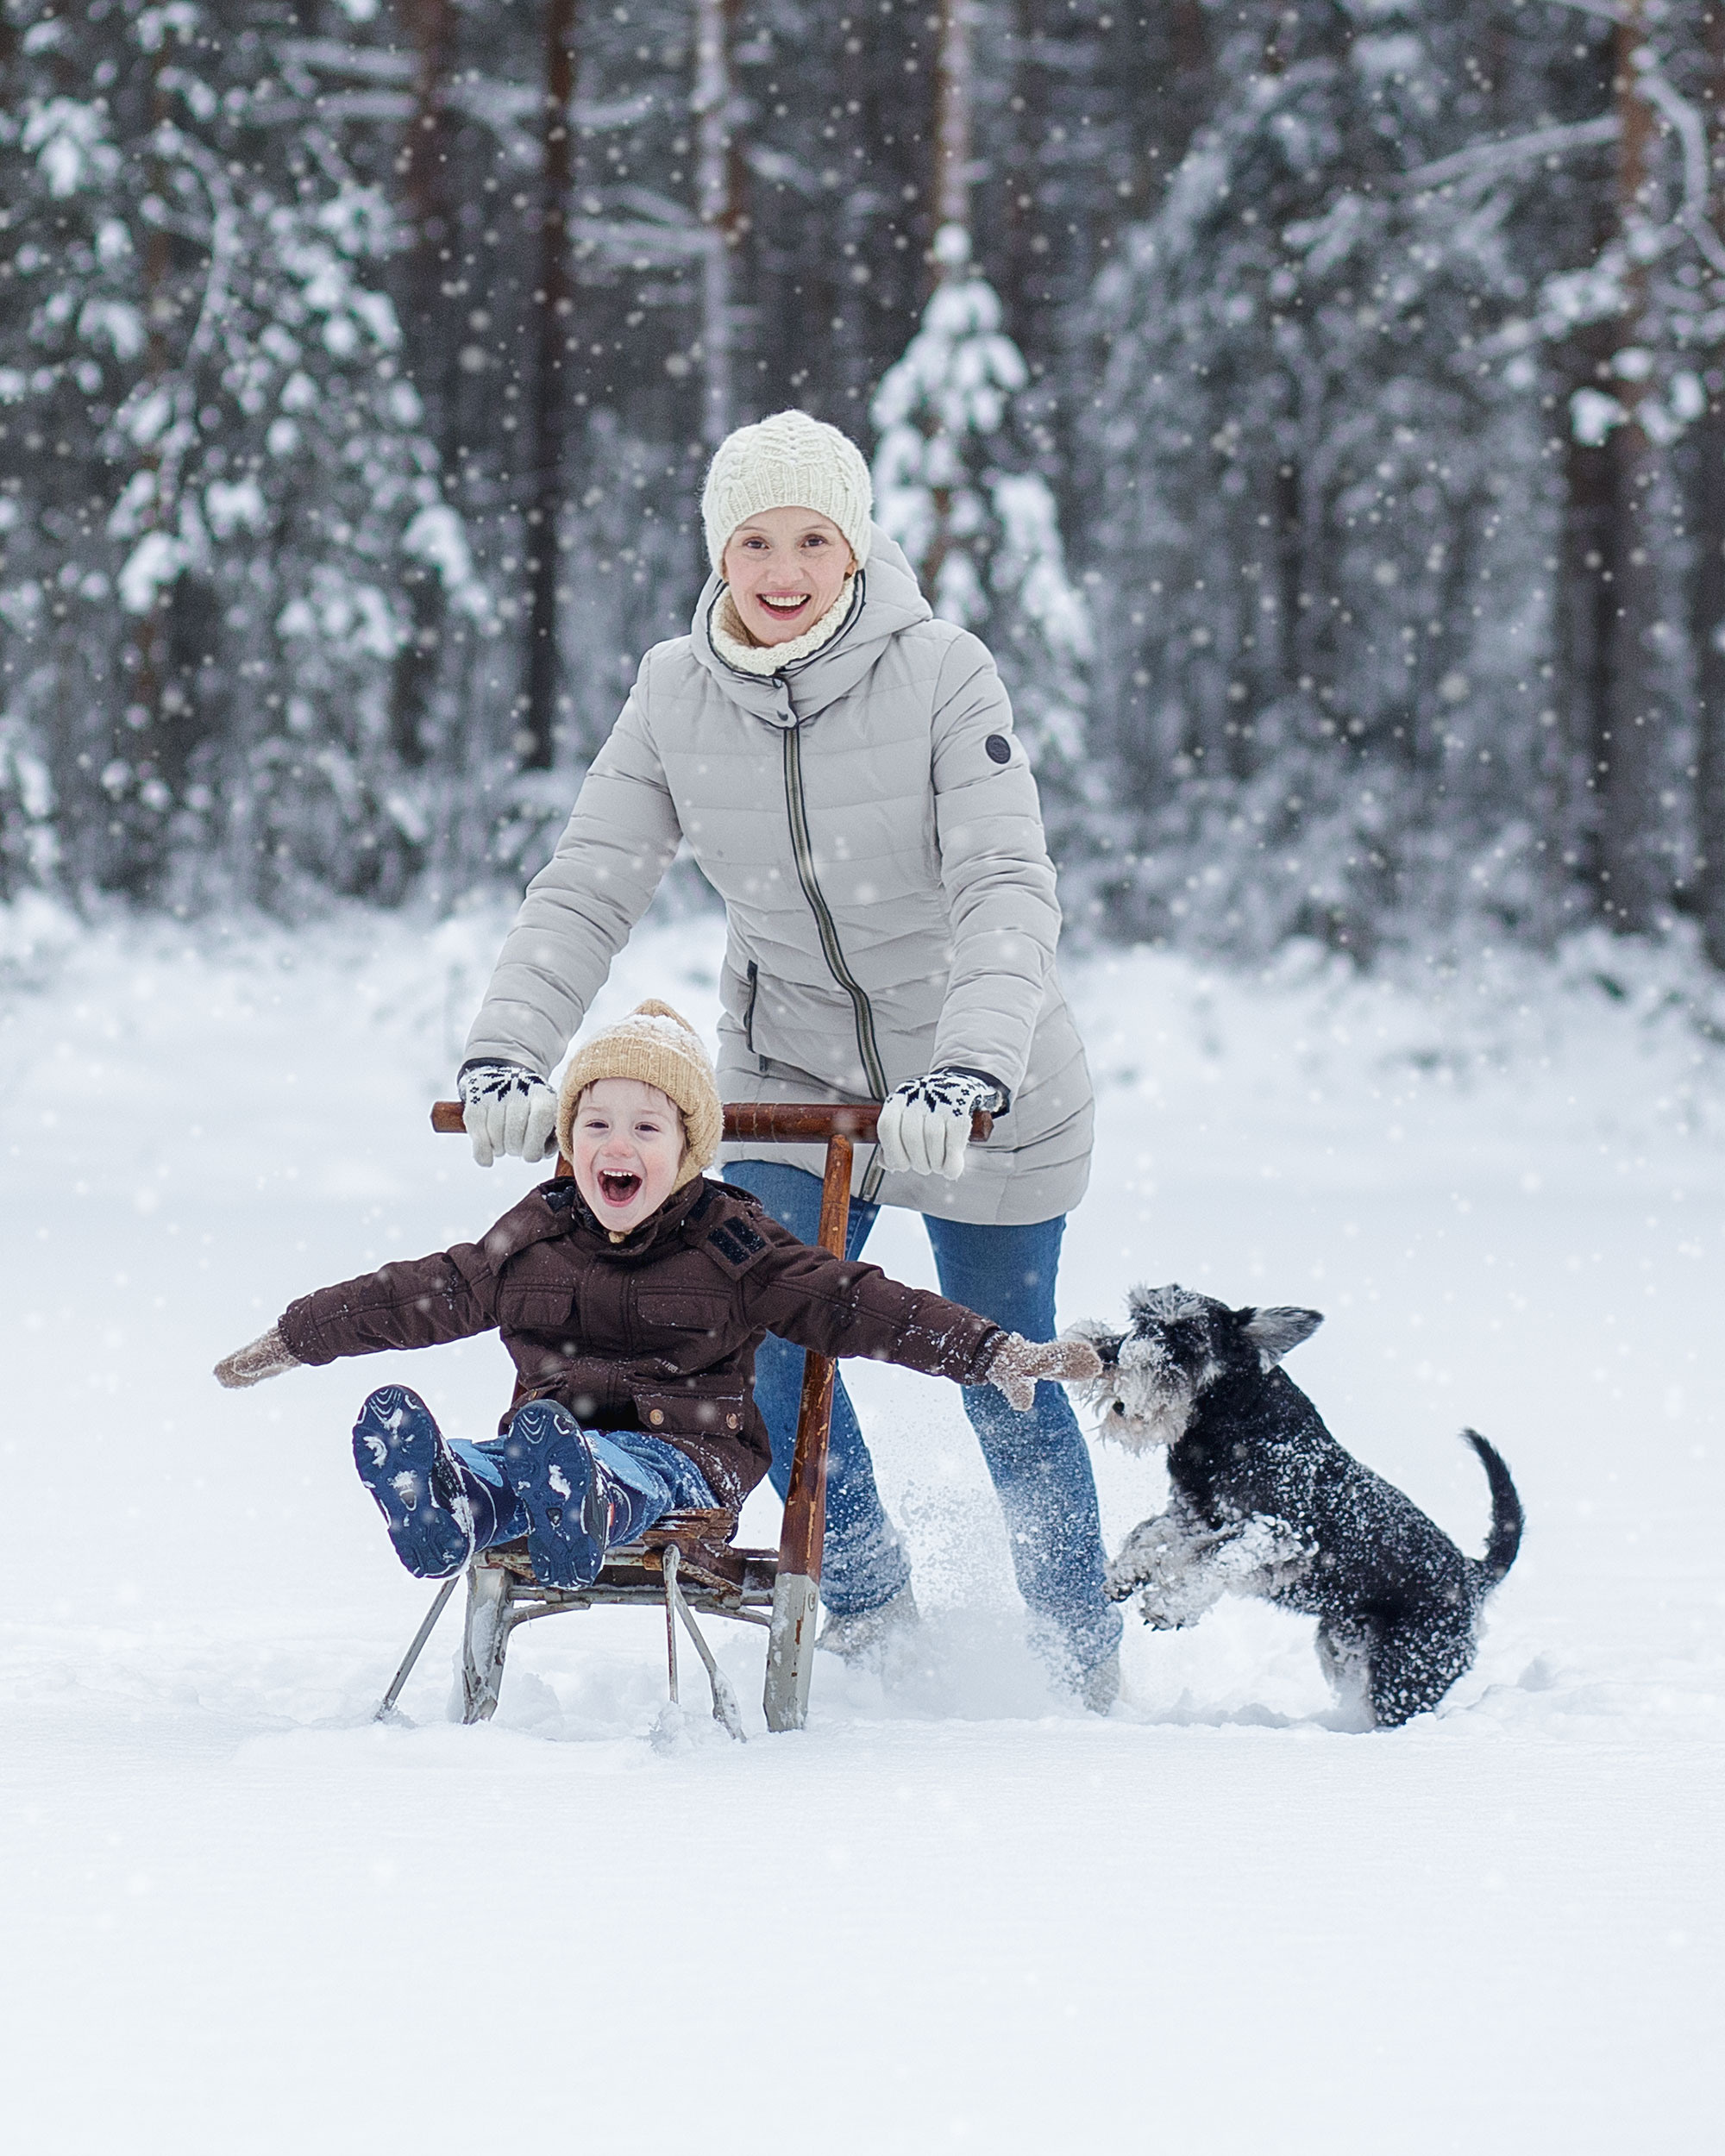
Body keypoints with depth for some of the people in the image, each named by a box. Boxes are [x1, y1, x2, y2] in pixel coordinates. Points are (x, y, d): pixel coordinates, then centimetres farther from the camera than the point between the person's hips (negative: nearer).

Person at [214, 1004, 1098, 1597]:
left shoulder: (729, 1245, 6)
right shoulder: (532, 1238, 18)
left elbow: (856, 1305, 2)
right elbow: (420, 1296, 29)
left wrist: (993, 1353, -7)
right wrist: (292, 1340, 36)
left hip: (686, 1450, -3)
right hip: (552, 1430, 3)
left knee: (622, 1476, -41)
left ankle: (579, 1517, -78)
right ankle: (439, 1510, -70)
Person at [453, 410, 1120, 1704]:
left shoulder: (941, 674, -21)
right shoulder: (675, 695, -8)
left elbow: (1007, 890, -29)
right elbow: (588, 891, -10)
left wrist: (970, 1069, -44)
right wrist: (506, 1053, -26)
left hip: (981, 1098, -3)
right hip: (791, 1073, 3)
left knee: (1004, 1383, 5)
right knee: (769, 1340, -10)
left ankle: (1084, 1657, 28)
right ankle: (867, 1602, 15)